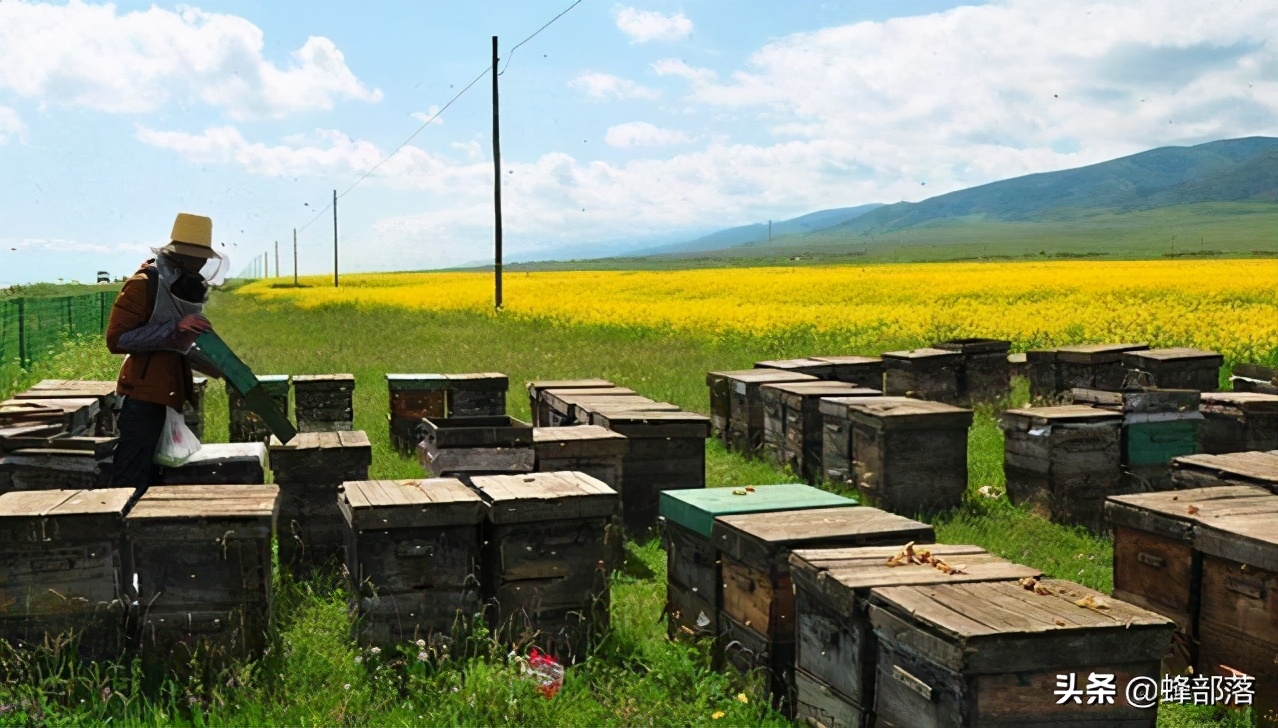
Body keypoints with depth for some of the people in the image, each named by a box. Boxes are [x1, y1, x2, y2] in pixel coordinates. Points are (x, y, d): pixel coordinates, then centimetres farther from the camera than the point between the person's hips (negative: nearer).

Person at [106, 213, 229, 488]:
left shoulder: (187, 287, 13)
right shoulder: (144, 284, -13)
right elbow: (116, 339, -18)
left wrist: (219, 367, 11)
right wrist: (174, 328, -24)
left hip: (169, 394, 9)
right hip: (144, 394, -9)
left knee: (151, 477, 14)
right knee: (131, 483, -9)